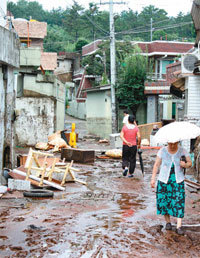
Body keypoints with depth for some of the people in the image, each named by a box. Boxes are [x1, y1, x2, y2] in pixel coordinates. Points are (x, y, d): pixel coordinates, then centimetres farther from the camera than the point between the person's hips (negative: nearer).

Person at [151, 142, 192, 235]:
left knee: (179, 202, -8)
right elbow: (156, 165, 2)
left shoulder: (182, 151, -1)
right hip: (164, 180, 0)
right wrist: (153, 178, 0)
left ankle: (179, 226, -6)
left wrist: (185, 165, -19)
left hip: (178, 181, 0)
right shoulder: (162, 151, -2)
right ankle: (168, 222, 19)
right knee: (164, 200, -1)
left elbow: (190, 163, 5)